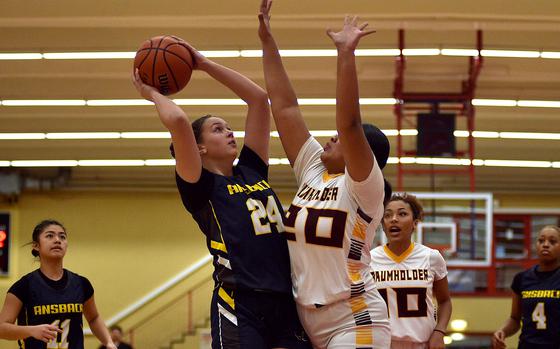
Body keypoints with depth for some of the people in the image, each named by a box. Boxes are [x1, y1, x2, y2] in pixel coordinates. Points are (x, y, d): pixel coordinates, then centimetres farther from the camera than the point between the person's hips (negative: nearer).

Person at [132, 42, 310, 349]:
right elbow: (178, 121, -12)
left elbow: (258, 99, 23)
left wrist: (205, 64, 24)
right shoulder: (200, 186, 3)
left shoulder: (252, 171, 20)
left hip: (286, 301, 6)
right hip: (239, 303, -6)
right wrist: (152, 94, 7)